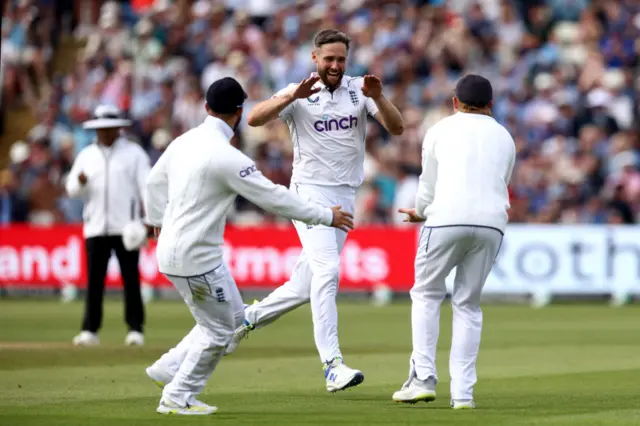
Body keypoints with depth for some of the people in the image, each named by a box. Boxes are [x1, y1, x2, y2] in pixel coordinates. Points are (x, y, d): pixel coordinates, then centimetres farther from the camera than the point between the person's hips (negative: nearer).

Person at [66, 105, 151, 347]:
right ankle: (90, 330, 2)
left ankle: (135, 329, 0)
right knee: (94, 280, 0)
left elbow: (146, 186, -1)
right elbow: (72, 190, 10)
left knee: (131, 279, -3)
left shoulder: (134, 153, 6)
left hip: (126, 227, -3)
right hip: (95, 227, 3)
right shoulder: (86, 156, 14)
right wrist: (80, 182, -13)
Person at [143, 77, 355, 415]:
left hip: (172, 247, 9)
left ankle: (169, 368, 22)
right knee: (218, 328, 6)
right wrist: (326, 216, -9)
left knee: (233, 317, 19)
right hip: (196, 257, -9)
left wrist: (158, 221, 38)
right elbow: (273, 197, -18)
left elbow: (155, 181, 20)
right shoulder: (226, 156, -21)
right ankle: (178, 398, 14)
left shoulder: (183, 142, 4)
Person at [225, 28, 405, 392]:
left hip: (345, 197, 4)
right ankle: (333, 365, -28)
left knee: (306, 287, 8)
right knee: (327, 270, -23)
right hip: (310, 192, -4)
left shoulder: (359, 89, 4)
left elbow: (397, 128, -7)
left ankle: (248, 318, 34)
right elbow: (254, 119, -17)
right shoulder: (299, 94, -3)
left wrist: (378, 98, -25)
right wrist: (293, 96, -30)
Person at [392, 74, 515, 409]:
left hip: (447, 218, -3)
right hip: (492, 223, 3)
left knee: (426, 294, 13)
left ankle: (423, 378, 1)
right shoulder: (504, 138, 23)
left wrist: (420, 213, 38)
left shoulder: (441, 130, 14)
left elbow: (429, 185, 15)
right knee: (468, 303, 12)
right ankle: (462, 392, 4)